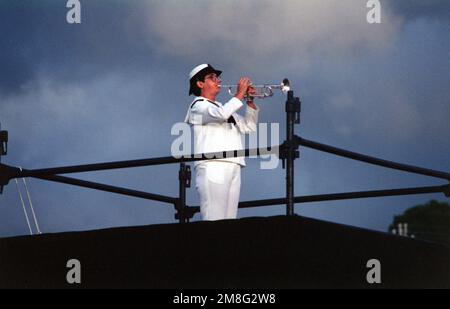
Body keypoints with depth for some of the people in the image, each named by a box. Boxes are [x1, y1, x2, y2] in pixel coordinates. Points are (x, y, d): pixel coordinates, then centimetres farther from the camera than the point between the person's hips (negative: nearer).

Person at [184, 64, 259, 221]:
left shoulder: (222, 108, 29)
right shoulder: (198, 106, 3)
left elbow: (248, 127, 30)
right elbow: (221, 114, -17)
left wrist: (250, 102, 18)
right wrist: (239, 94, -7)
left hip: (233, 169, 8)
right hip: (213, 167, -8)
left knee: (229, 219, -2)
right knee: (214, 220, -17)